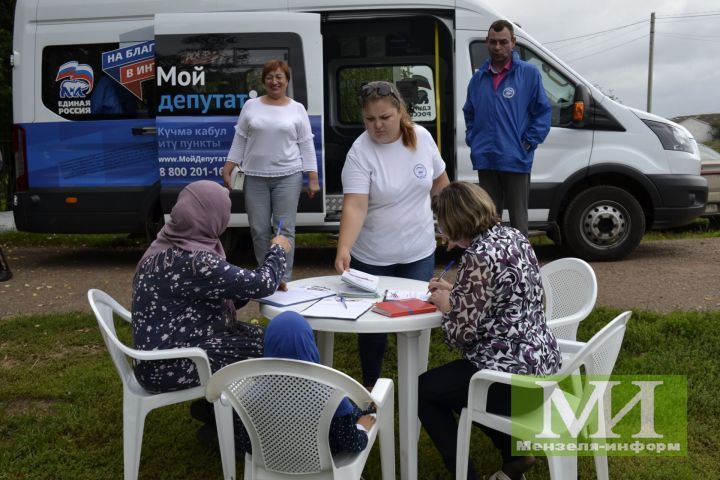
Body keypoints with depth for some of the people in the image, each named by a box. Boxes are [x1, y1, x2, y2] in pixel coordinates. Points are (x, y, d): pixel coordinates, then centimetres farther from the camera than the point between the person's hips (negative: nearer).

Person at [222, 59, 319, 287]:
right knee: (259, 230, 4)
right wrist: (227, 169, 3)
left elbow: (306, 146, 4)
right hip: (255, 177, 2)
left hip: (287, 176, -2)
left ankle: (283, 279, 3)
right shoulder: (251, 106, 8)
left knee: (284, 229, -3)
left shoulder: (297, 109, 5)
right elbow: (239, 140, 10)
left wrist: (313, 178, -2)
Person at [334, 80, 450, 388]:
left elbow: (440, 182, 7)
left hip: (419, 252, 3)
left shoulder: (422, 137, -6)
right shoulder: (360, 152, -18)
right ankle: (370, 385, 31)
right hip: (373, 258, -2)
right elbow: (354, 206, -27)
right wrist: (343, 249, -40)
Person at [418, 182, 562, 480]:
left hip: (513, 374, -9)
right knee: (451, 381, 30)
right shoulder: (513, 236, 5)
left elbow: (461, 334, -19)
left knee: (421, 390, 12)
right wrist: (454, 293, 14)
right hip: (542, 361, 9)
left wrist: (446, 306, -1)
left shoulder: (478, 257, -22)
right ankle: (515, 453, 27)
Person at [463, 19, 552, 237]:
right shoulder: (478, 77, 10)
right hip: (485, 160, 4)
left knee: (518, 218, 5)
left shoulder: (529, 73, -3)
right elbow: (469, 113, 21)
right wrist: (472, 140, 8)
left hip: (516, 160, -4)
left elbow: (542, 113, -2)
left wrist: (528, 143, -9)